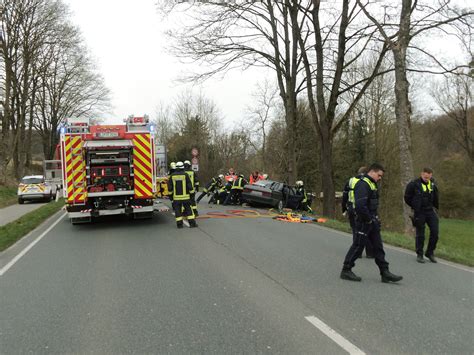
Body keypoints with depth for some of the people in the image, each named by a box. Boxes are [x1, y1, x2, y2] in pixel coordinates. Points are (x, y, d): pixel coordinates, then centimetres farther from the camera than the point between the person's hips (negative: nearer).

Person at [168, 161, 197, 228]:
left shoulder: (172, 176, 1)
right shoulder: (185, 174, -6)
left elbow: (170, 187, 6)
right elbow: (189, 185, -6)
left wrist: (170, 195, 15)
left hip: (176, 197, 2)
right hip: (185, 196, -1)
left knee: (178, 210, 7)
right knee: (188, 209, 5)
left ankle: (179, 224, 8)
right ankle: (192, 223, 4)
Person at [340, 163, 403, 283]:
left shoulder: (371, 184, 16)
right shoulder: (363, 184, -18)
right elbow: (360, 205, -29)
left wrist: (375, 217, 13)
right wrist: (368, 219, -20)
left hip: (372, 222, 10)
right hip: (364, 222, -10)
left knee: (378, 247, 11)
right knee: (358, 246, -1)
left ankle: (385, 273, 16)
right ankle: (346, 271, 10)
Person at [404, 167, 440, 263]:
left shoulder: (433, 184, 4)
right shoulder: (413, 184, -10)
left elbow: (435, 197, 18)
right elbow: (407, 198, -2)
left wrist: (435, 206, 10)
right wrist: (415, 206, 2)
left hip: (430, 211, 4)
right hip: (419, 213, -4)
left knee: (435, 232, 0)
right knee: (420, 234, 2)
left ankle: (430, 253, 16)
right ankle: (419, 255, 15)